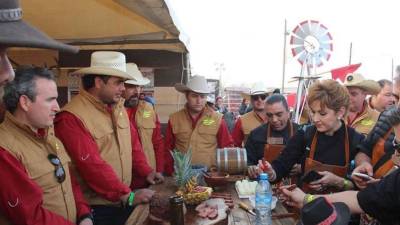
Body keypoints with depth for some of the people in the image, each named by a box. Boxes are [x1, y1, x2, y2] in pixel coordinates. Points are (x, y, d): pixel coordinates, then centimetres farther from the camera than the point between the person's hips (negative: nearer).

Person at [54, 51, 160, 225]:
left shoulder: (118, 106, 5)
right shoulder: (71, 117, -20)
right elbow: (91, 165, -24)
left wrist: (146, 171, 1)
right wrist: (127, 195, -21)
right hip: (96, 207, -7)